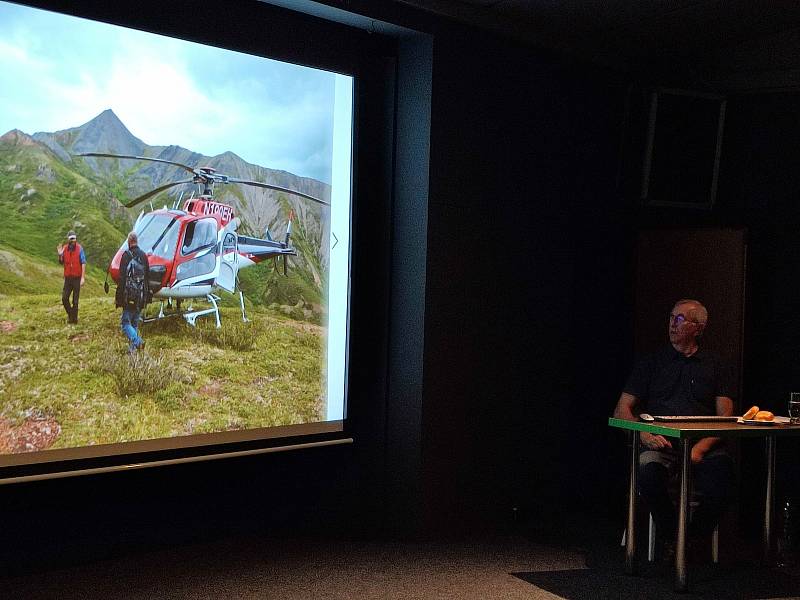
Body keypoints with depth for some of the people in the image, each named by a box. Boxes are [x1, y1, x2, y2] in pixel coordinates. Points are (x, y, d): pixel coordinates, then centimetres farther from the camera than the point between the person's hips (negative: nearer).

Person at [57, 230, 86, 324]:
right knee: (64, 298, 0)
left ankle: (74, 318, 12)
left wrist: (83, 277, -14)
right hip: (67, 277, 3)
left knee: (75, 300, 3)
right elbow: (61, 262, 13)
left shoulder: (79, 249, -8)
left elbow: (83, 263, -8)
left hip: (77, 277, -3)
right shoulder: (65, 249, 3)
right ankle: (70, 314, 22)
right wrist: (60, 255, -7)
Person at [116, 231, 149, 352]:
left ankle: (136, 341, -20)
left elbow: (122, 278, -13)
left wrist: (118, 297, -10)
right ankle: (134, 344, 16)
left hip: (129, 296, -6)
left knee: (125, 322, -2)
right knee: (135, 322, 16)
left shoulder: (126, 255, -10)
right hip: (141, 296, 6)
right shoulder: (144, 255, 9)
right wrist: (146, 294, 22)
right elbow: (147, 275, 14)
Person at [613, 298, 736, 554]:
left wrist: (700, 448, -13)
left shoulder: (715, 367, 17)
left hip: (704, 445, 1)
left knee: (722, 473, -32)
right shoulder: (652, 363, 16)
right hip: (661, 443, 0)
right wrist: (645, 434, -10)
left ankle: (694, 537, -5)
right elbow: (622, 411, 11)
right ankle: (670, 537, -9)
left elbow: (725, 419, 6)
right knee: (648, 472, -34)